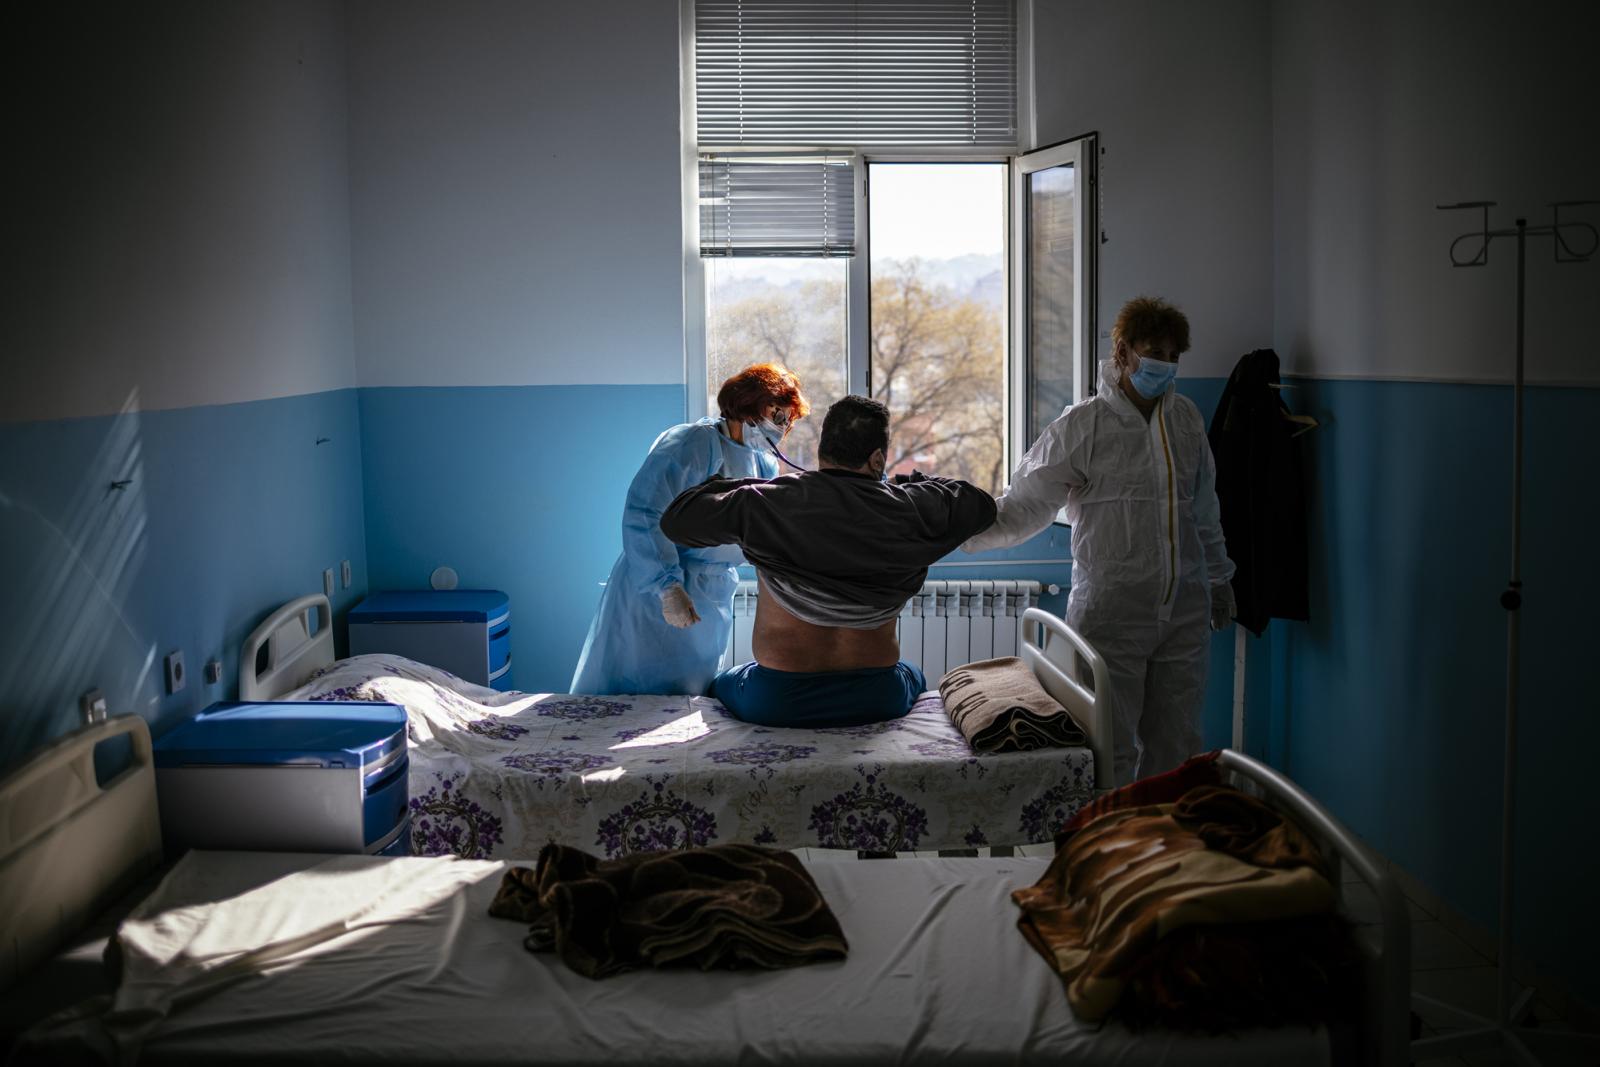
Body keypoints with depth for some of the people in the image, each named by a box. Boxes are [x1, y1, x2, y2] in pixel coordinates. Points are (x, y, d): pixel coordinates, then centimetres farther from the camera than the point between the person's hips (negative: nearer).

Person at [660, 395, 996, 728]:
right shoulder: (908, 509, -7)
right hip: (877, 700, 1)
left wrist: (737, 483, 14)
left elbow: (676, 519, 1)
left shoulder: (763, 504, -11)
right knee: (913, 675, 38)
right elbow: (981, 504, 11)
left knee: (720, 685, 35)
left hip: (776, 702, -1)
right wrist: (908, 482, 20)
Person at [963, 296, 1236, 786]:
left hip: (1184, 613, 5)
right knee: (1112, 750, -1)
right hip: (1111, 613, -5)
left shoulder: (1185, 418, 9)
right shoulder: (1084, 425, -8)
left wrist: (1218, 577, 25)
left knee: (1176, 746, 12)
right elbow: (1027, 503, -11)